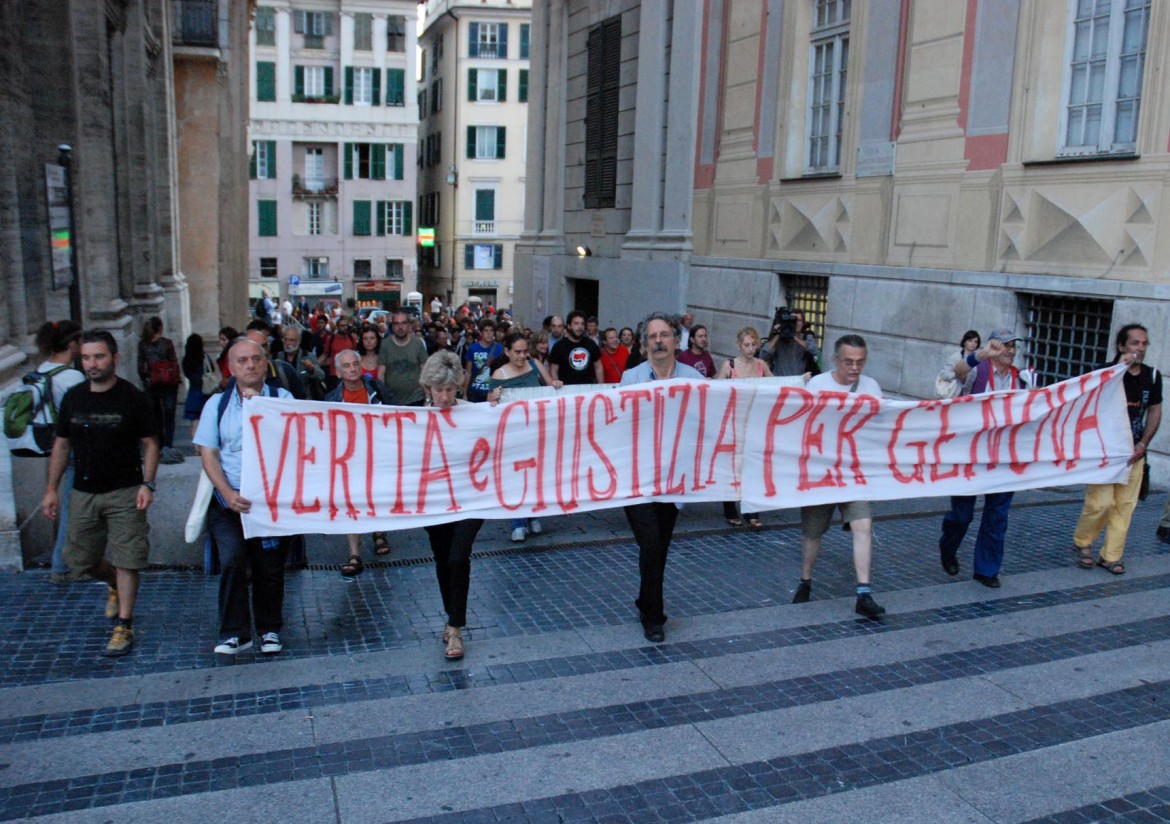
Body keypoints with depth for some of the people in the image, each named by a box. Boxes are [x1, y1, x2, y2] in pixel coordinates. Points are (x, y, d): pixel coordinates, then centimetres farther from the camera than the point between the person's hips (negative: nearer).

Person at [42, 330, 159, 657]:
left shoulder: (132, 398, -6)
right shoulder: (73, 398, 6)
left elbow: (150, 443, -3)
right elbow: (61, 445, 13)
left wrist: (147, 485, -14)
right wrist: (51, 489, 9)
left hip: (124, 493, -4)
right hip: (84, 493, 5)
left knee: (126, 561, -4)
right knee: (79, 559, 11)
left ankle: (123, 626, 6)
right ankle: (114, 584, 41)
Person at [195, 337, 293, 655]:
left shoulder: (282, 399, 4)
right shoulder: (217, 403, 8)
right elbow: (208, 454, 3)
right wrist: (228, 494, -11)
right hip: (229, 499, 0)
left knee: (270, 566, 6)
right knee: (232, 557, -17)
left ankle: (269, 629, 25)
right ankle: (234, 632, -3)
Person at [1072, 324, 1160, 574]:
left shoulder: (1152, 376, 5)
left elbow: (1155, 411, 13)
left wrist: (1143, 444, 3)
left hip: (1133, 451, 4)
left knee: (1125, 506, 3)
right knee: (1101, 502, -9)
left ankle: (1111, 556, 13)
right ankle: (1082, 542, 15)